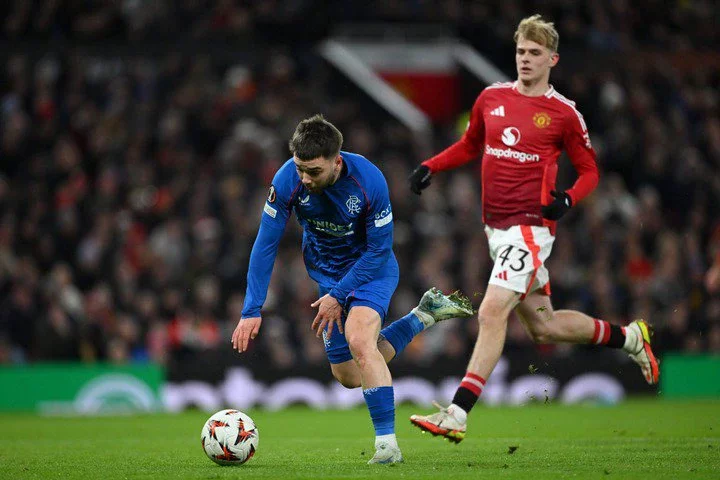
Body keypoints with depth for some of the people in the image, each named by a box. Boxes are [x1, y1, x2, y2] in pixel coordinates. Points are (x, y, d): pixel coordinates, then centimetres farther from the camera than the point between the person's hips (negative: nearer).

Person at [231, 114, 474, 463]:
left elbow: (379, 250, -20)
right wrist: (252, 310, -20)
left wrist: (339, 296, -21)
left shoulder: (369, 181, -30)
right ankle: (425, 314, 27)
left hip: (372, 268, -5)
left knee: (359, 342, -31)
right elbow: (265, 245, -16)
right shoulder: (287, 180, -24)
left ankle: (387, 443, -24)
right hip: (326, 272, 5)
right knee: (348, 376, 9)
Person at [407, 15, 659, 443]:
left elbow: (590, 170, 4)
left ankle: (457, 415, -21)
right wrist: (431, 167, 9)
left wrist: (568, 199, -16)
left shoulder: (563, 113, -5)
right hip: (496, 227, 7)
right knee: (544, 327, 14)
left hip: (531, 227, -7)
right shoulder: (491, 98, 9)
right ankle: (628, 337, 37)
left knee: (492, 312, -19)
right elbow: (470, 146, 25)